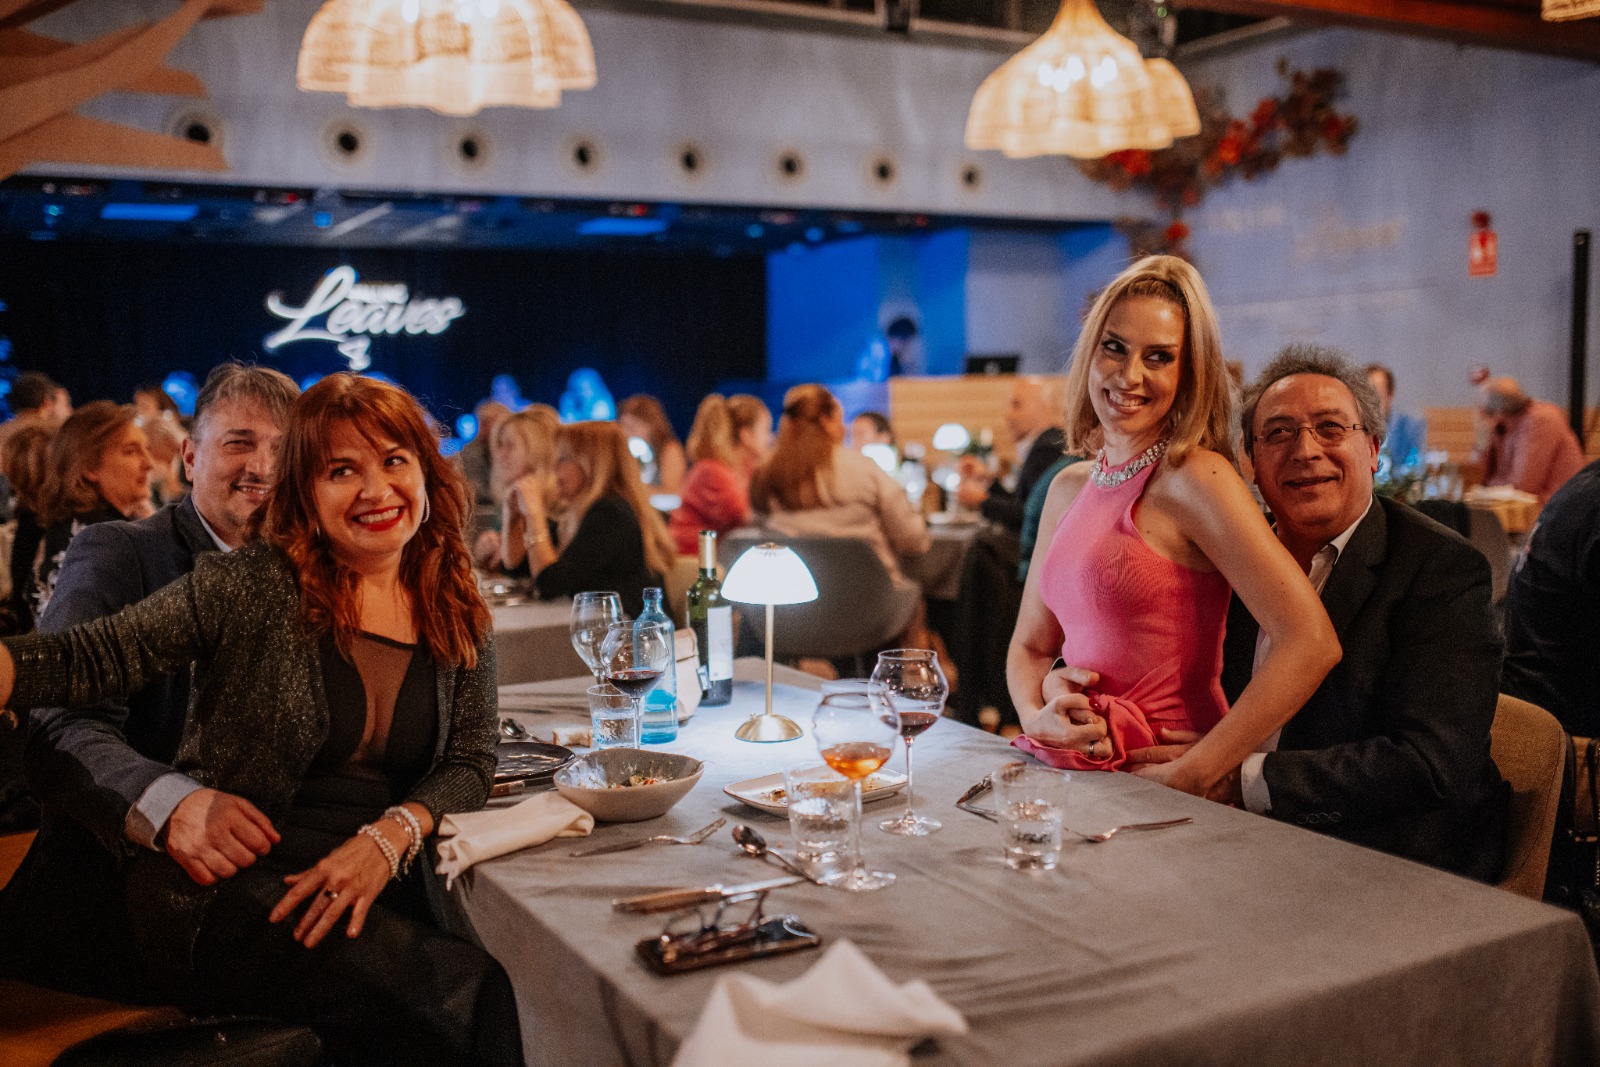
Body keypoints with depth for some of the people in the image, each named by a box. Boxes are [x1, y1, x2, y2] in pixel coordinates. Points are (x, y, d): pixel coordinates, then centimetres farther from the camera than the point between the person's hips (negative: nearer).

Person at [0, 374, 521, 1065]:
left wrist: (389, 838, -12)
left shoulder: (458, 617, 7)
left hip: (370, 887, 4)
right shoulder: (252, 587, -4)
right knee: (470, 995, -26)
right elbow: (91, 658, -10)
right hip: (223, 891, -4)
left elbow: (469, 762, 7)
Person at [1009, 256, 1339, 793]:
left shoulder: (1196, 477, -10)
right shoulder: (1067, 488, 11)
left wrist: (1191, 775, -17)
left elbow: (1311, 642, -18)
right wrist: (1038, 718, -4)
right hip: (1079, 778, 5)